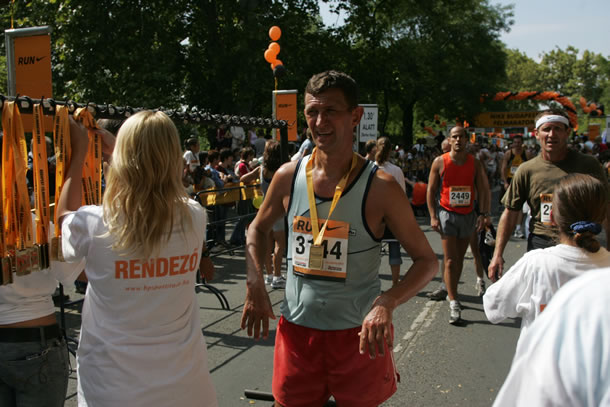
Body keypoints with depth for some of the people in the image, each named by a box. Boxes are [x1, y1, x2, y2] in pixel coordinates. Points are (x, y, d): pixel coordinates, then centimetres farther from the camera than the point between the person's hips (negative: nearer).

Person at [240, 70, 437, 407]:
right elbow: (258, 228, 14)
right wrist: (255, 286, 1)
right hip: (297, 329, 3)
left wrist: (387, 303, -25)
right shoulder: (288, 177, -4)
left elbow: (426, 260, -8)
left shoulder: (379, 187, -13)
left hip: (358, 334, -3)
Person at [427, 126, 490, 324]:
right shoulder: (440, 162, -3)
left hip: (468, 215, 3)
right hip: (447, 214, -3)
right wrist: (433, 216, -7)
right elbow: (431, 190, -1)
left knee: (459, 259, 13)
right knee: (450, 260, -8)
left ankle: (452, 291, 29)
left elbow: (483, 190, 4)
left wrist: (484, 214, -7)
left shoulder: (475, 163, 3)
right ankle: (453, 304, -9)